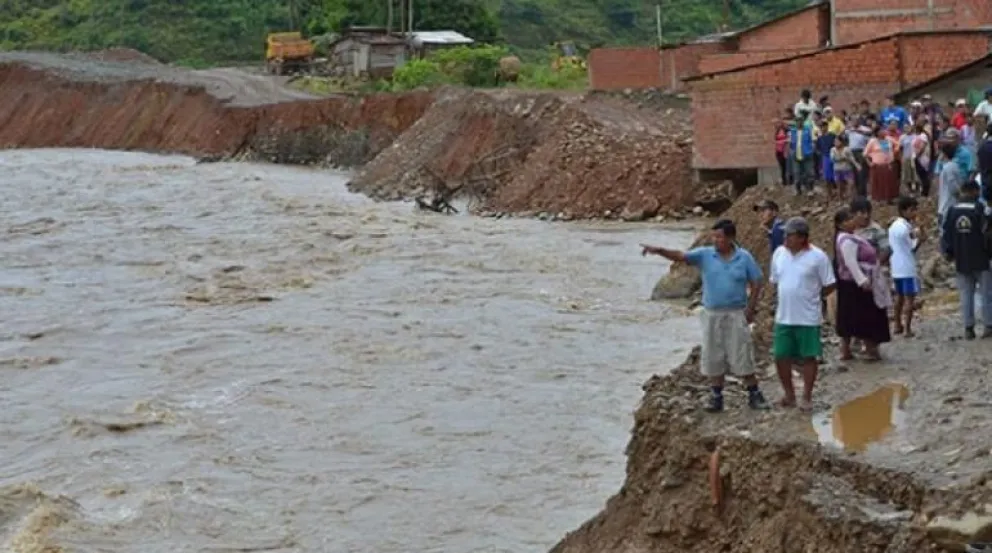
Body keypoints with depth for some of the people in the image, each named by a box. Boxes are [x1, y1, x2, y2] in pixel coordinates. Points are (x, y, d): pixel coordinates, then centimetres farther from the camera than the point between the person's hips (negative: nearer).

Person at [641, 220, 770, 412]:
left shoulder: (744, 257, -5)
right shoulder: (705, 255, -3)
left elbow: (756, 283, 1)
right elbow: (680, 256, -13)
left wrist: (751, 308, -6)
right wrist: (659, 250, -29)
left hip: (737, 314, -2)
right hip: (712, 315, 2)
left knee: (742, 356, 1)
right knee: (713, 358, 6)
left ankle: (754, 395, 12)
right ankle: (717, 397, 16)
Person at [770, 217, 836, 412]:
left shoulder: (818, 257, -12)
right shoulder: (779, 253, 2)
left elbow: (829, 286, -6)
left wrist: (812, 297, 1)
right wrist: (785, 299, 10)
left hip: (808, 318, -4)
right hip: (783, 317, 4)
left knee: (809, 357, 5)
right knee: (781, 357, 6)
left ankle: (807, 397, 17)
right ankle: (789, 395, 23)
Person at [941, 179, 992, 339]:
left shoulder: (952, 210, 1)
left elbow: (946, 232, 5)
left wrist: (947, 252, 16)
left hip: (961, 261, 4)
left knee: (965, 294, 8)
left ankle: (968, 328, 6)